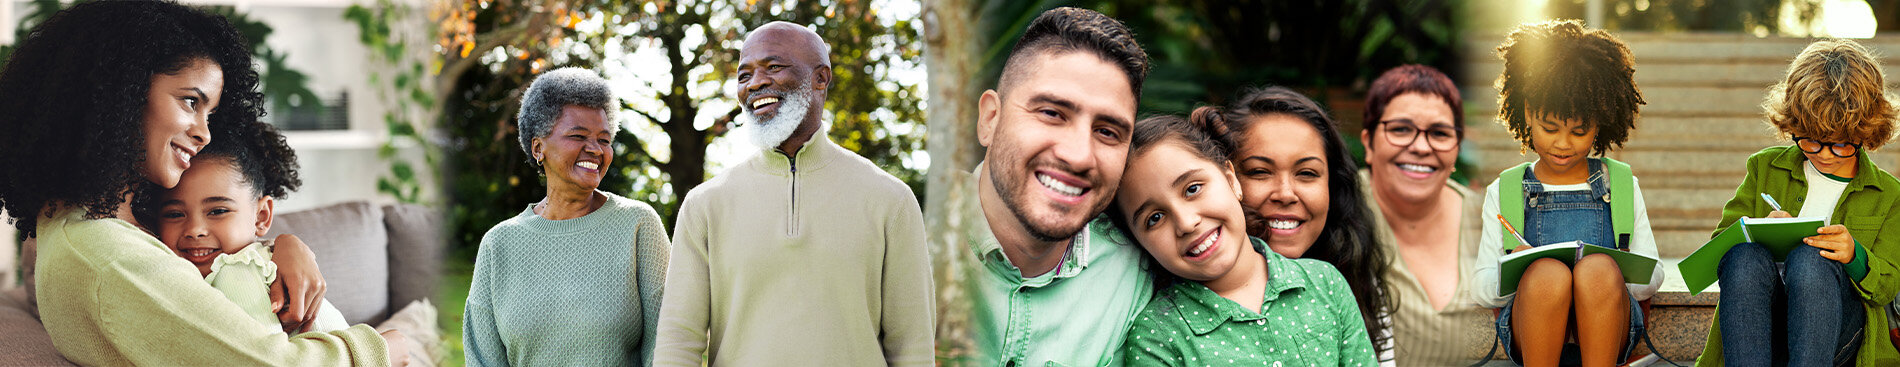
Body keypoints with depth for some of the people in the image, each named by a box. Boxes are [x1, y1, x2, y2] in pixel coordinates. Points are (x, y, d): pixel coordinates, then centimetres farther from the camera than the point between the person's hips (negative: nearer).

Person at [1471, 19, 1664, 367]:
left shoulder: (1623, 185, 20)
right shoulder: (1504, 192, 17)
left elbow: (1652, 276, 18)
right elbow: (1483, 290, 12)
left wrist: (1621, 274, -8)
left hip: (1609, 335, 0)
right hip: (1528, 336, 0)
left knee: (1597, 268, -33)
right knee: (1547, 273, -35)